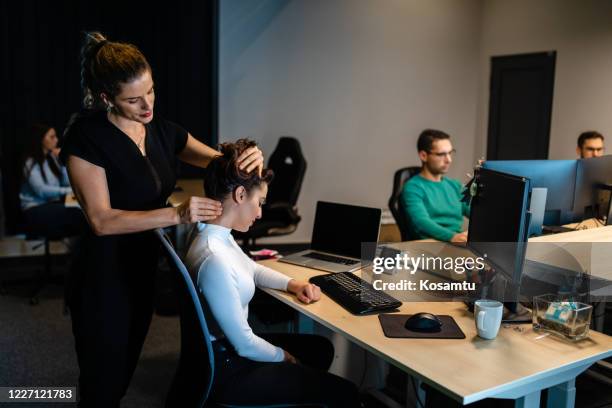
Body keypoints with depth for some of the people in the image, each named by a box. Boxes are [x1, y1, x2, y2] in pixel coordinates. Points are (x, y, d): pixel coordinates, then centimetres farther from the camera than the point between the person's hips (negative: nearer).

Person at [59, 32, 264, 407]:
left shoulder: (162, 130, 1)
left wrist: (248, 158, -21)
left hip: (146, 269, 6)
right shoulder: (86, 137, -18)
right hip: (103, 278, -6)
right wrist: (177, 214, -33)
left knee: (125, 373, 23)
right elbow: (101, 220, -23)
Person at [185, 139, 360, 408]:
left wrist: (292, 284, 3)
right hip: (225, 369, -10)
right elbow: (245, 345, -26)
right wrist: (285, 357, -8)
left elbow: (252, 270, 18)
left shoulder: (219, 236, -3)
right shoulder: (214, 260, -33)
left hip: (230, 346, 10)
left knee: (321, 348, 25)